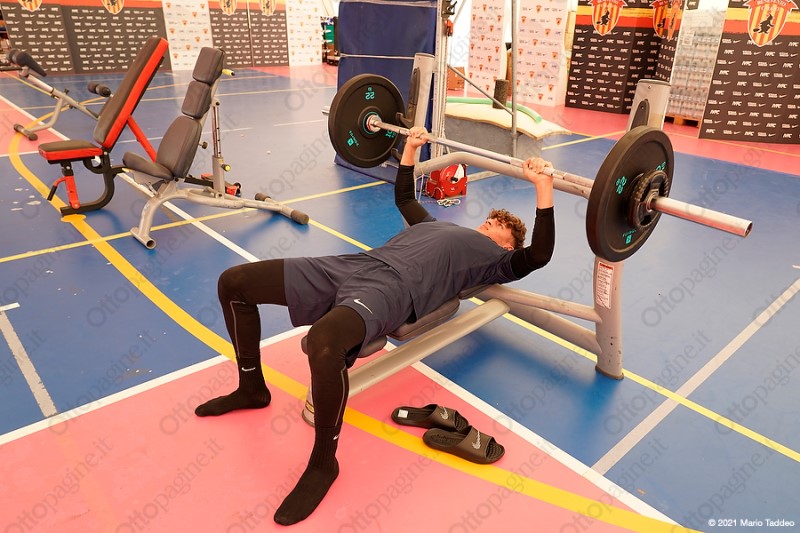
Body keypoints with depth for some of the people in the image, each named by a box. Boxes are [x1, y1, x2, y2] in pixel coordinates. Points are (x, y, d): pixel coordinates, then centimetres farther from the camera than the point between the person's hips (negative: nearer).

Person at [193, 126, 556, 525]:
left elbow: (538, 254, 1)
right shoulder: (442, 226, 38)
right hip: (353, 265, 8)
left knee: (324, 341, -43)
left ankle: (323, 463, -17)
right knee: (234, 282, 1)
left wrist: (543, 187, 0)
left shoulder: (496, 259, 19)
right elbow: (404, 196, 49)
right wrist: (410, 148, 46)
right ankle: (252, 388, 18)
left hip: (395, 287, -8)